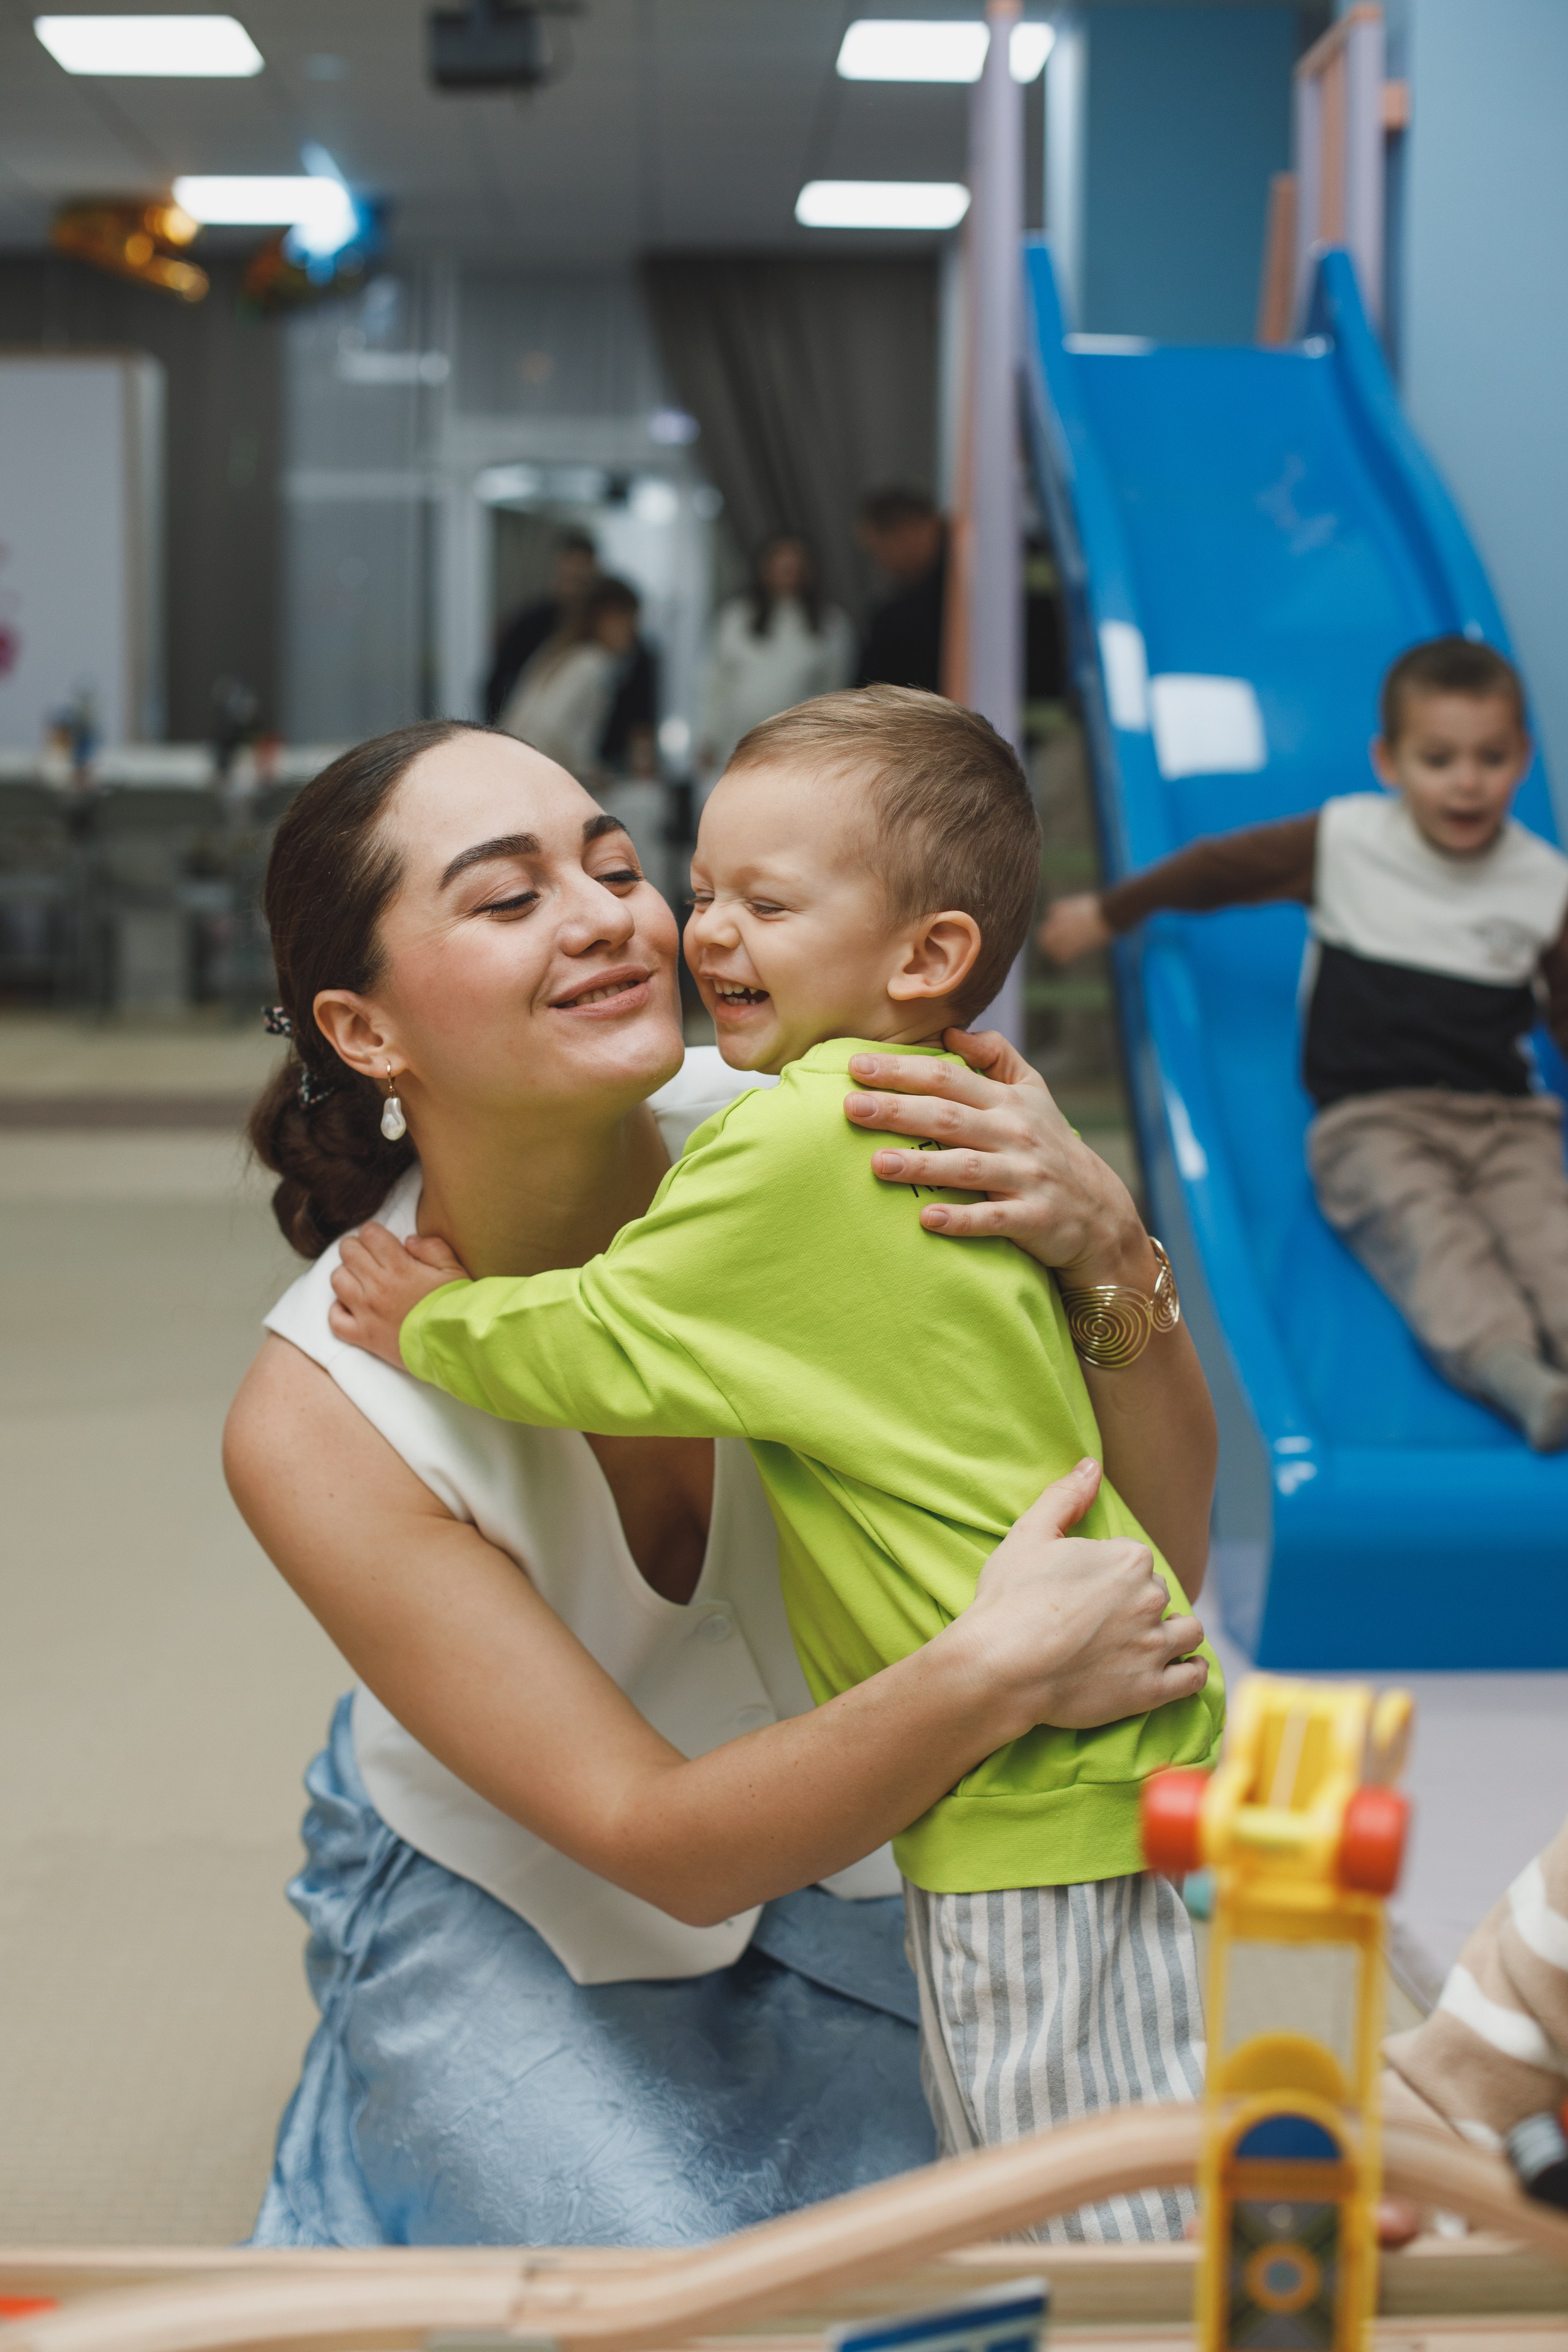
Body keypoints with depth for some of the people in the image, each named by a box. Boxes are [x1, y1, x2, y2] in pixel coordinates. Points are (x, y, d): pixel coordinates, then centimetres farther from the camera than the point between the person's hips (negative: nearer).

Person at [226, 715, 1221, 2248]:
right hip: (509, 1922, -2)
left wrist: (1106, 1245, -38)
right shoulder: (317, 1418, -29)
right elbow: (657, 1841, -28)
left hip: (827, 1859, 3)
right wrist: (989, 1676, -44)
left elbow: (1162, 1553, -19)